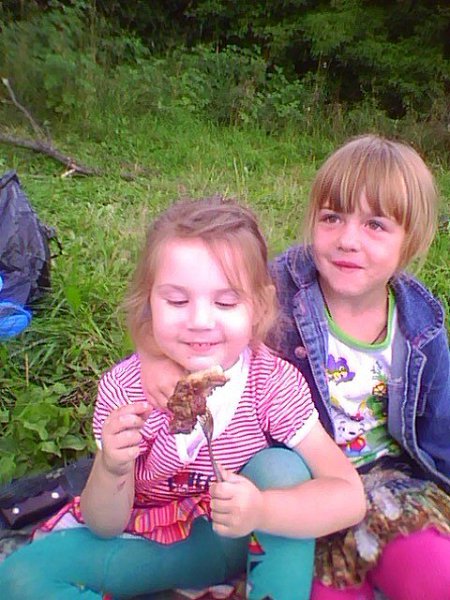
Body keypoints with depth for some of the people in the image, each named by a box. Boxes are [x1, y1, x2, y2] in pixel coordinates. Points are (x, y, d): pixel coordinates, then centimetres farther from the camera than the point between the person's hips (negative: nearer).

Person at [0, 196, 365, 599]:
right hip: (141, 541, 2)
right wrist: (111, 470, -35)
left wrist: (261, 511, -44)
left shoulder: (274, 383, -22)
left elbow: (350, 497, -25)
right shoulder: (123, 389, -20)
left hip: (233, 542, -1)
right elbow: (104, 527, -12)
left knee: (282, 467, -28)